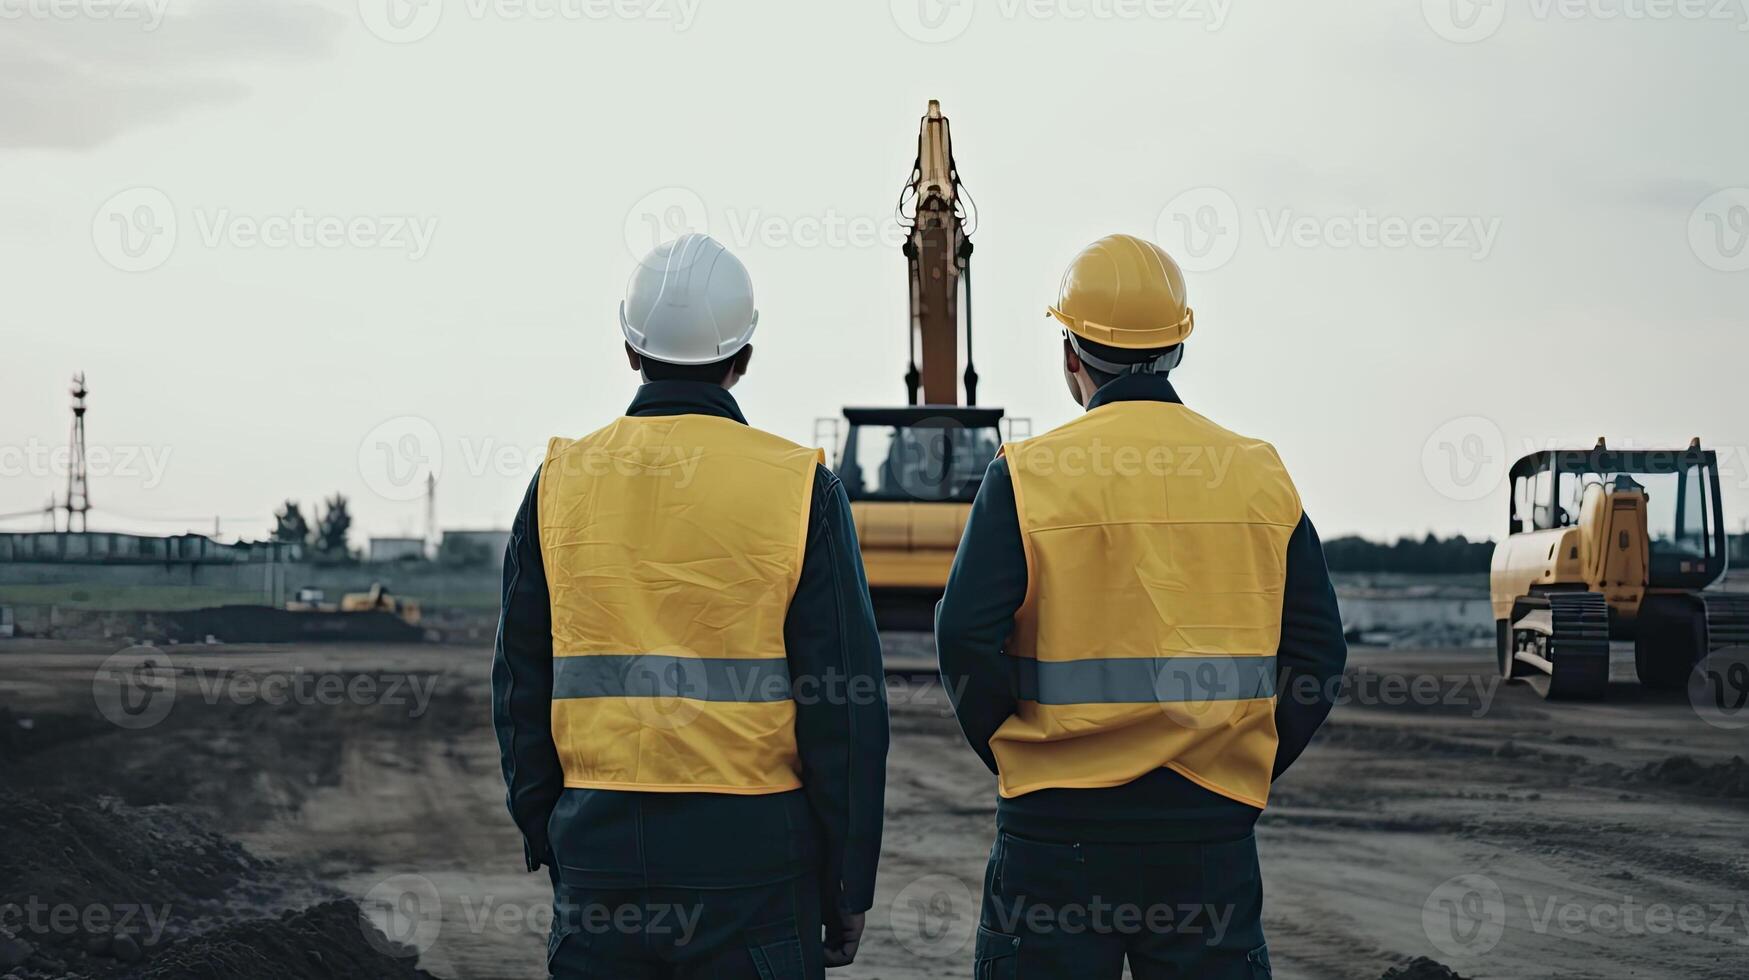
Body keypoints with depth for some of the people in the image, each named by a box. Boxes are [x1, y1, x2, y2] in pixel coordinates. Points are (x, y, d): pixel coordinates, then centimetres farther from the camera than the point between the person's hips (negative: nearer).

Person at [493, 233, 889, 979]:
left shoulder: (560, 482, 4)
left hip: (599, 843, 3)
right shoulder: (799, 488, -4)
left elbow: (521, 691, 8)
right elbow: (846, 703, -6)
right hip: (751, 847, -3)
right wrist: (847, 887, 1)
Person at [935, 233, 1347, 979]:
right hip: (1212, 824, 3)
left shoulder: (1027, 476, -5)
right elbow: (1317, 648, 4)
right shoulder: (1261, 476, 5)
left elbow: (967, 637, -11)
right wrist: (1246, 770, 11)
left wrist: (1013, 754, 3)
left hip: (1058, 821, -2)